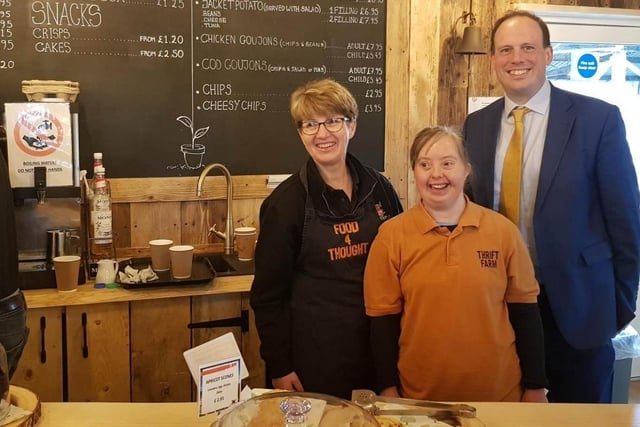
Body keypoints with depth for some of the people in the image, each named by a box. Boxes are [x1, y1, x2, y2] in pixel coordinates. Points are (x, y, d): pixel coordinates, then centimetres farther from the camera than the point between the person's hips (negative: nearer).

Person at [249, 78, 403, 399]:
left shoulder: (379, 189, 1)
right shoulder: (286, 201, -9)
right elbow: (268, 293, -7)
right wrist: (279, 367, -9)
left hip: (375, 348, 4)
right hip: (312, 355, -3)